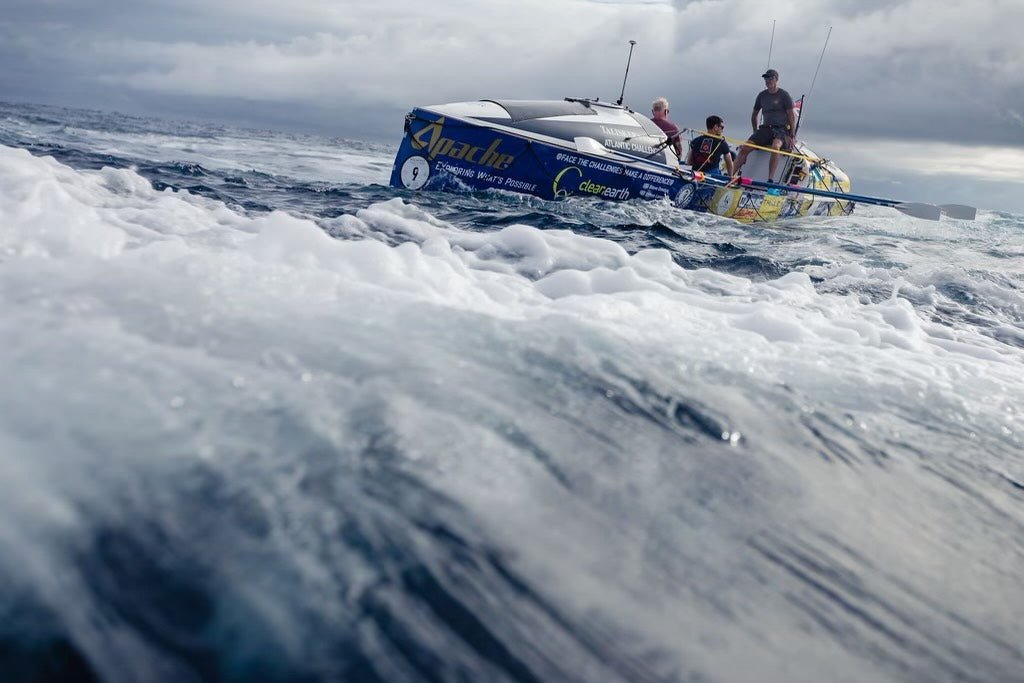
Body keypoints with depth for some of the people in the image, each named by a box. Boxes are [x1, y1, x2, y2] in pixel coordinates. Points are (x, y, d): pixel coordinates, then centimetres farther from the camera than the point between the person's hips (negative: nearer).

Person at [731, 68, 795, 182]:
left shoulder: (784, 95, -1)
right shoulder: (762, 95, 13)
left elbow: (792, 116, -2)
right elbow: (754, 115, 24)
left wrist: (791, 136, -8)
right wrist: (756, 133, 16)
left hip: (781, 129, -5)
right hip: (765, 128, 5)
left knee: (775, 147, -37)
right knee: (744, 148, -15)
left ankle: (771, 180, -42)